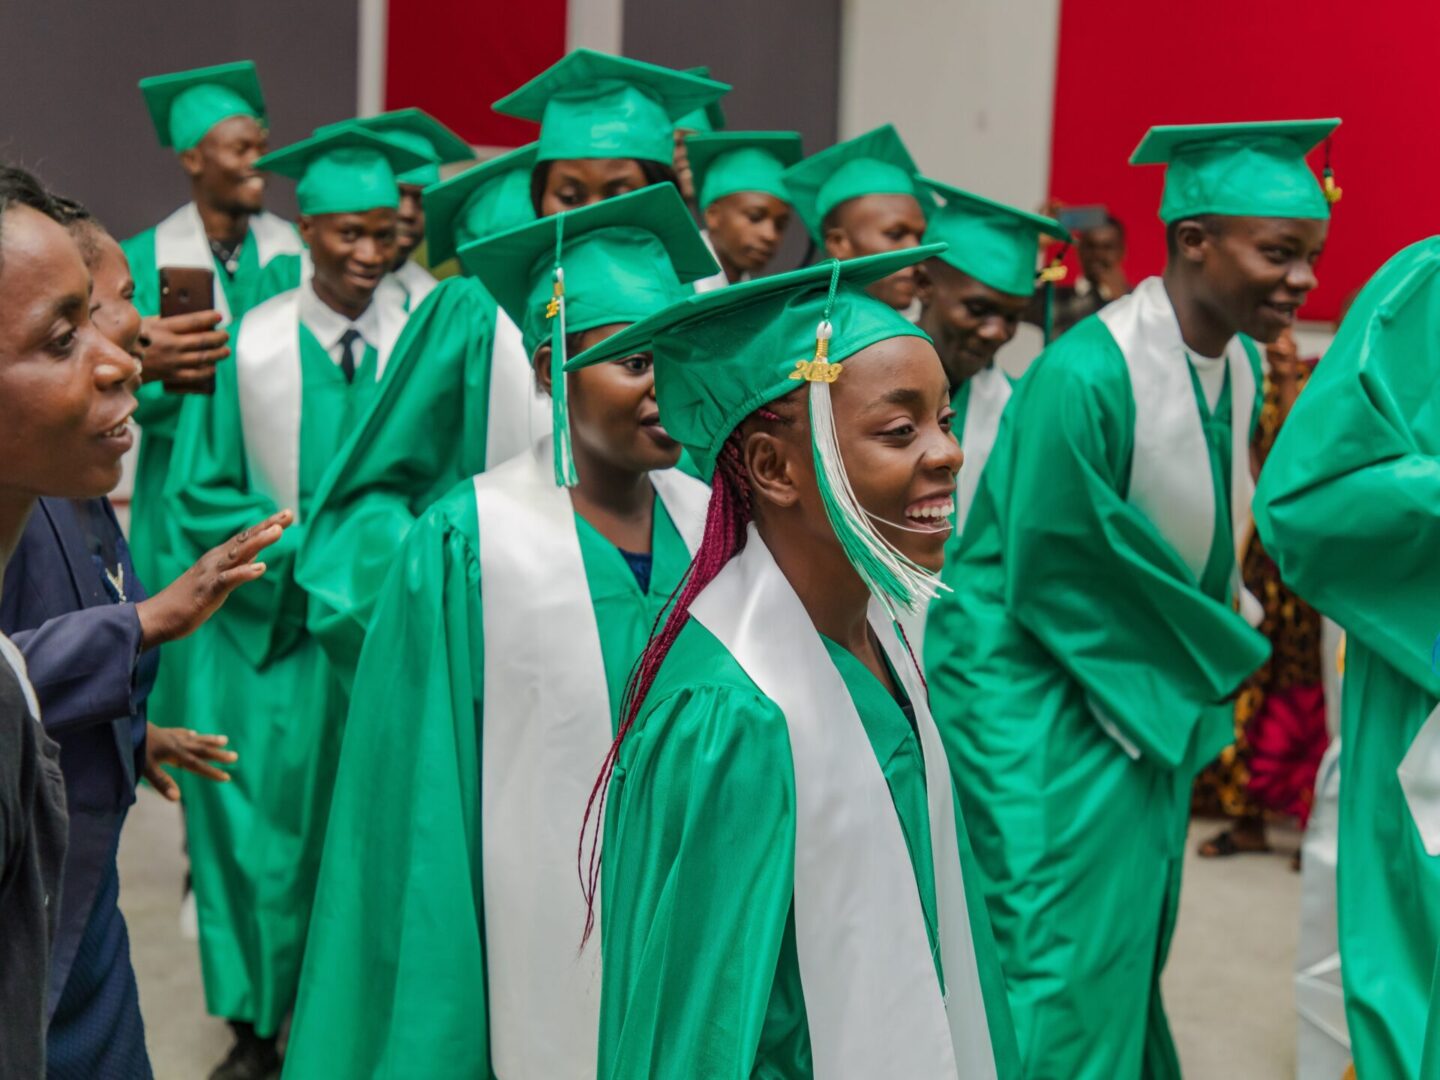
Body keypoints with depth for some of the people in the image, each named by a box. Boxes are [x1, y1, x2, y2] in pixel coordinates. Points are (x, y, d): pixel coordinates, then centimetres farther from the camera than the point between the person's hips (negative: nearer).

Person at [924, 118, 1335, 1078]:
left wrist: (1212, 643, 4)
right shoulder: (1086, 377, -25)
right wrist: (1222, 652, -10)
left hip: (1153, 702, 8)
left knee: (1129, 954, 18)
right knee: (1069, 974, -2)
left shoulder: (1239, 363, 0)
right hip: (1044, 701, -8)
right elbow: (1051, 576, -19)